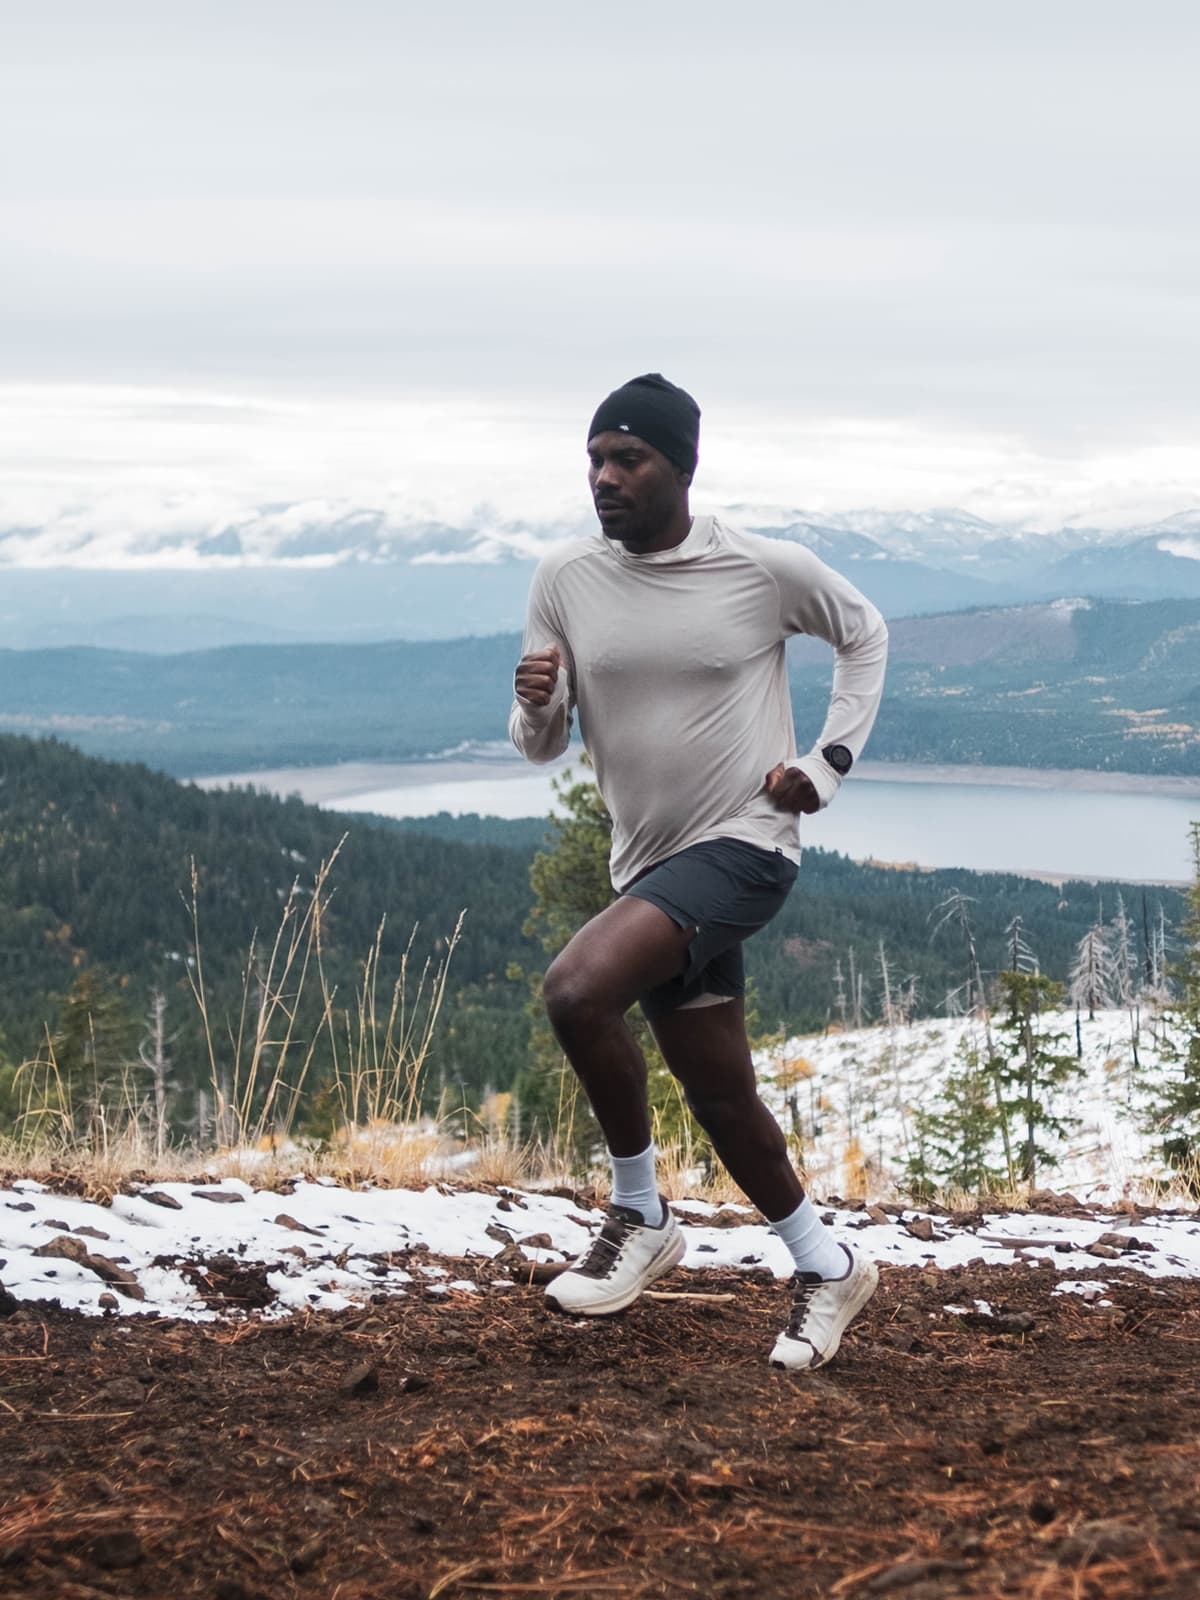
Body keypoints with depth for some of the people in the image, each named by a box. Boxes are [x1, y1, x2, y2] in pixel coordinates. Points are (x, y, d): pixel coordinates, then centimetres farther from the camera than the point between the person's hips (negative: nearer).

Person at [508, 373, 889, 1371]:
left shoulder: (766, 569, -9)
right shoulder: (565, 580, -1)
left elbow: (866, 635, 11)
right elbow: (543, 747, 4)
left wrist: (831, 761, 1)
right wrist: (535, 704, -19)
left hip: (744, 844, -5)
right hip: (649, 864, 5)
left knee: (577, 989, -26)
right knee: (722, 1096, 11)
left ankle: (640, 1218, -7)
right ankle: (829, 1269, 32)